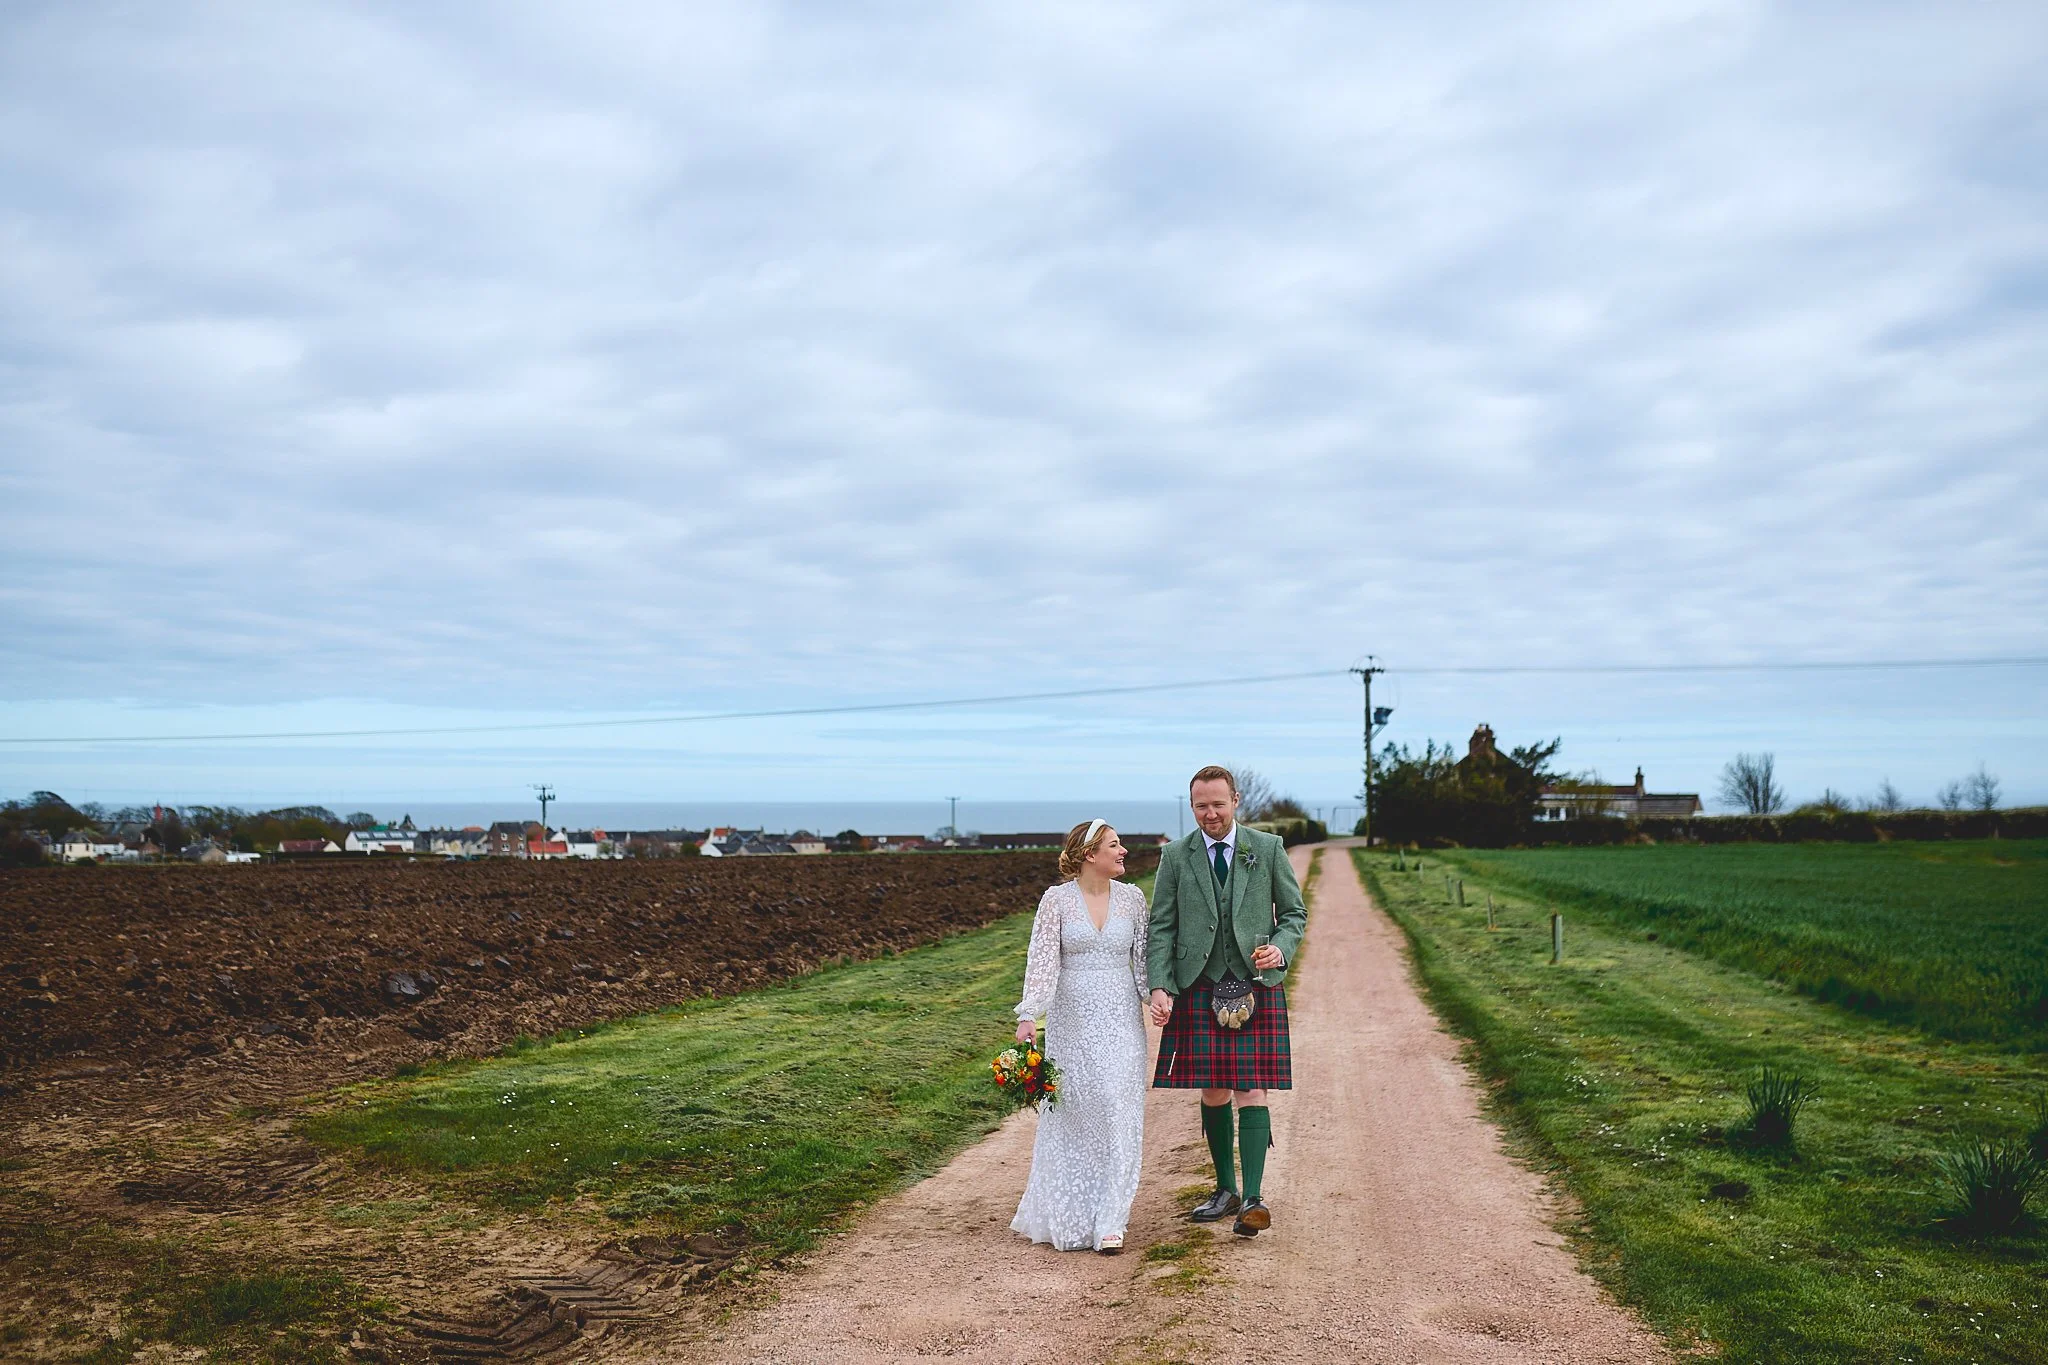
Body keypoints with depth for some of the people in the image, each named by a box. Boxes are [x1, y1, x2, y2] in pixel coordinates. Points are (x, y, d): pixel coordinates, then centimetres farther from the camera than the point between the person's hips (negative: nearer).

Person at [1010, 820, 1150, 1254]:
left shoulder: (1132, 897, 4)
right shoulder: (1056, 900, -4)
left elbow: (1143, 957, 8)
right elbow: (1041, 961, -10)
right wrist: (1029, 1015, -19)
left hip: (1121, 1022, 1)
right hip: (1071, 1023, -1)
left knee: (1117, 1115, -5)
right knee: (1069, 1116, 8)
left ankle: (1109, 1221, 0)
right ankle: (1067, 1214, 26)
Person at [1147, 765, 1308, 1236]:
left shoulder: (1269, 848, 4)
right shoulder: (1176, 857, 5)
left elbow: (1295, 912, 10)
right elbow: (1161, 927, 4)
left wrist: (1280, 949, -10)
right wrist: (1159, 987, -8)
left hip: (1256, 986, -1)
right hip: (1198, 988, 1)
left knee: (1251, 1091, -7)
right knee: (1212, 1092, 7)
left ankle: (1253, 1199, -6)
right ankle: (1226, 1189, 22)